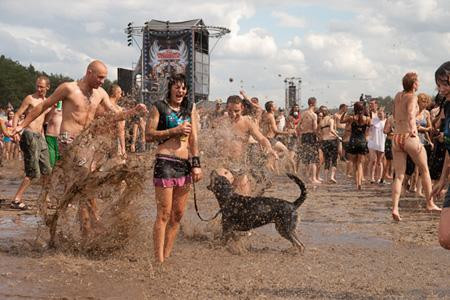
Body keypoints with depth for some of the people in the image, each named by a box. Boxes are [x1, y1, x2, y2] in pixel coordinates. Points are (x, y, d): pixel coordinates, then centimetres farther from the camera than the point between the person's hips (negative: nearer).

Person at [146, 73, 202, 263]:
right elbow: (149, 134, -4)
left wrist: (196, 164, 5)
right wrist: (175, 130, -11)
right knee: (164, 214, -8)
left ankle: (166, 256, 14)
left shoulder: (190, 108, 15)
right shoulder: (159, 107, 2)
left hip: (185, 164, 6)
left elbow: (194, 138, 12)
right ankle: (159, 259, -6)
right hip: (165, 162, -6)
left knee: (178, 214, 6)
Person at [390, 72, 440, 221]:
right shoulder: (412, 97, -7)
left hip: (396, 138, 6)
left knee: (399, 176, 3)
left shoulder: (398, 95, 13)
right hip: (409, 137, -6)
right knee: (424, 170, 14)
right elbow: (410, 113, -27)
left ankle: (395, 208, -13)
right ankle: (430, 203, 21)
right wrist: (413, 129, -35)